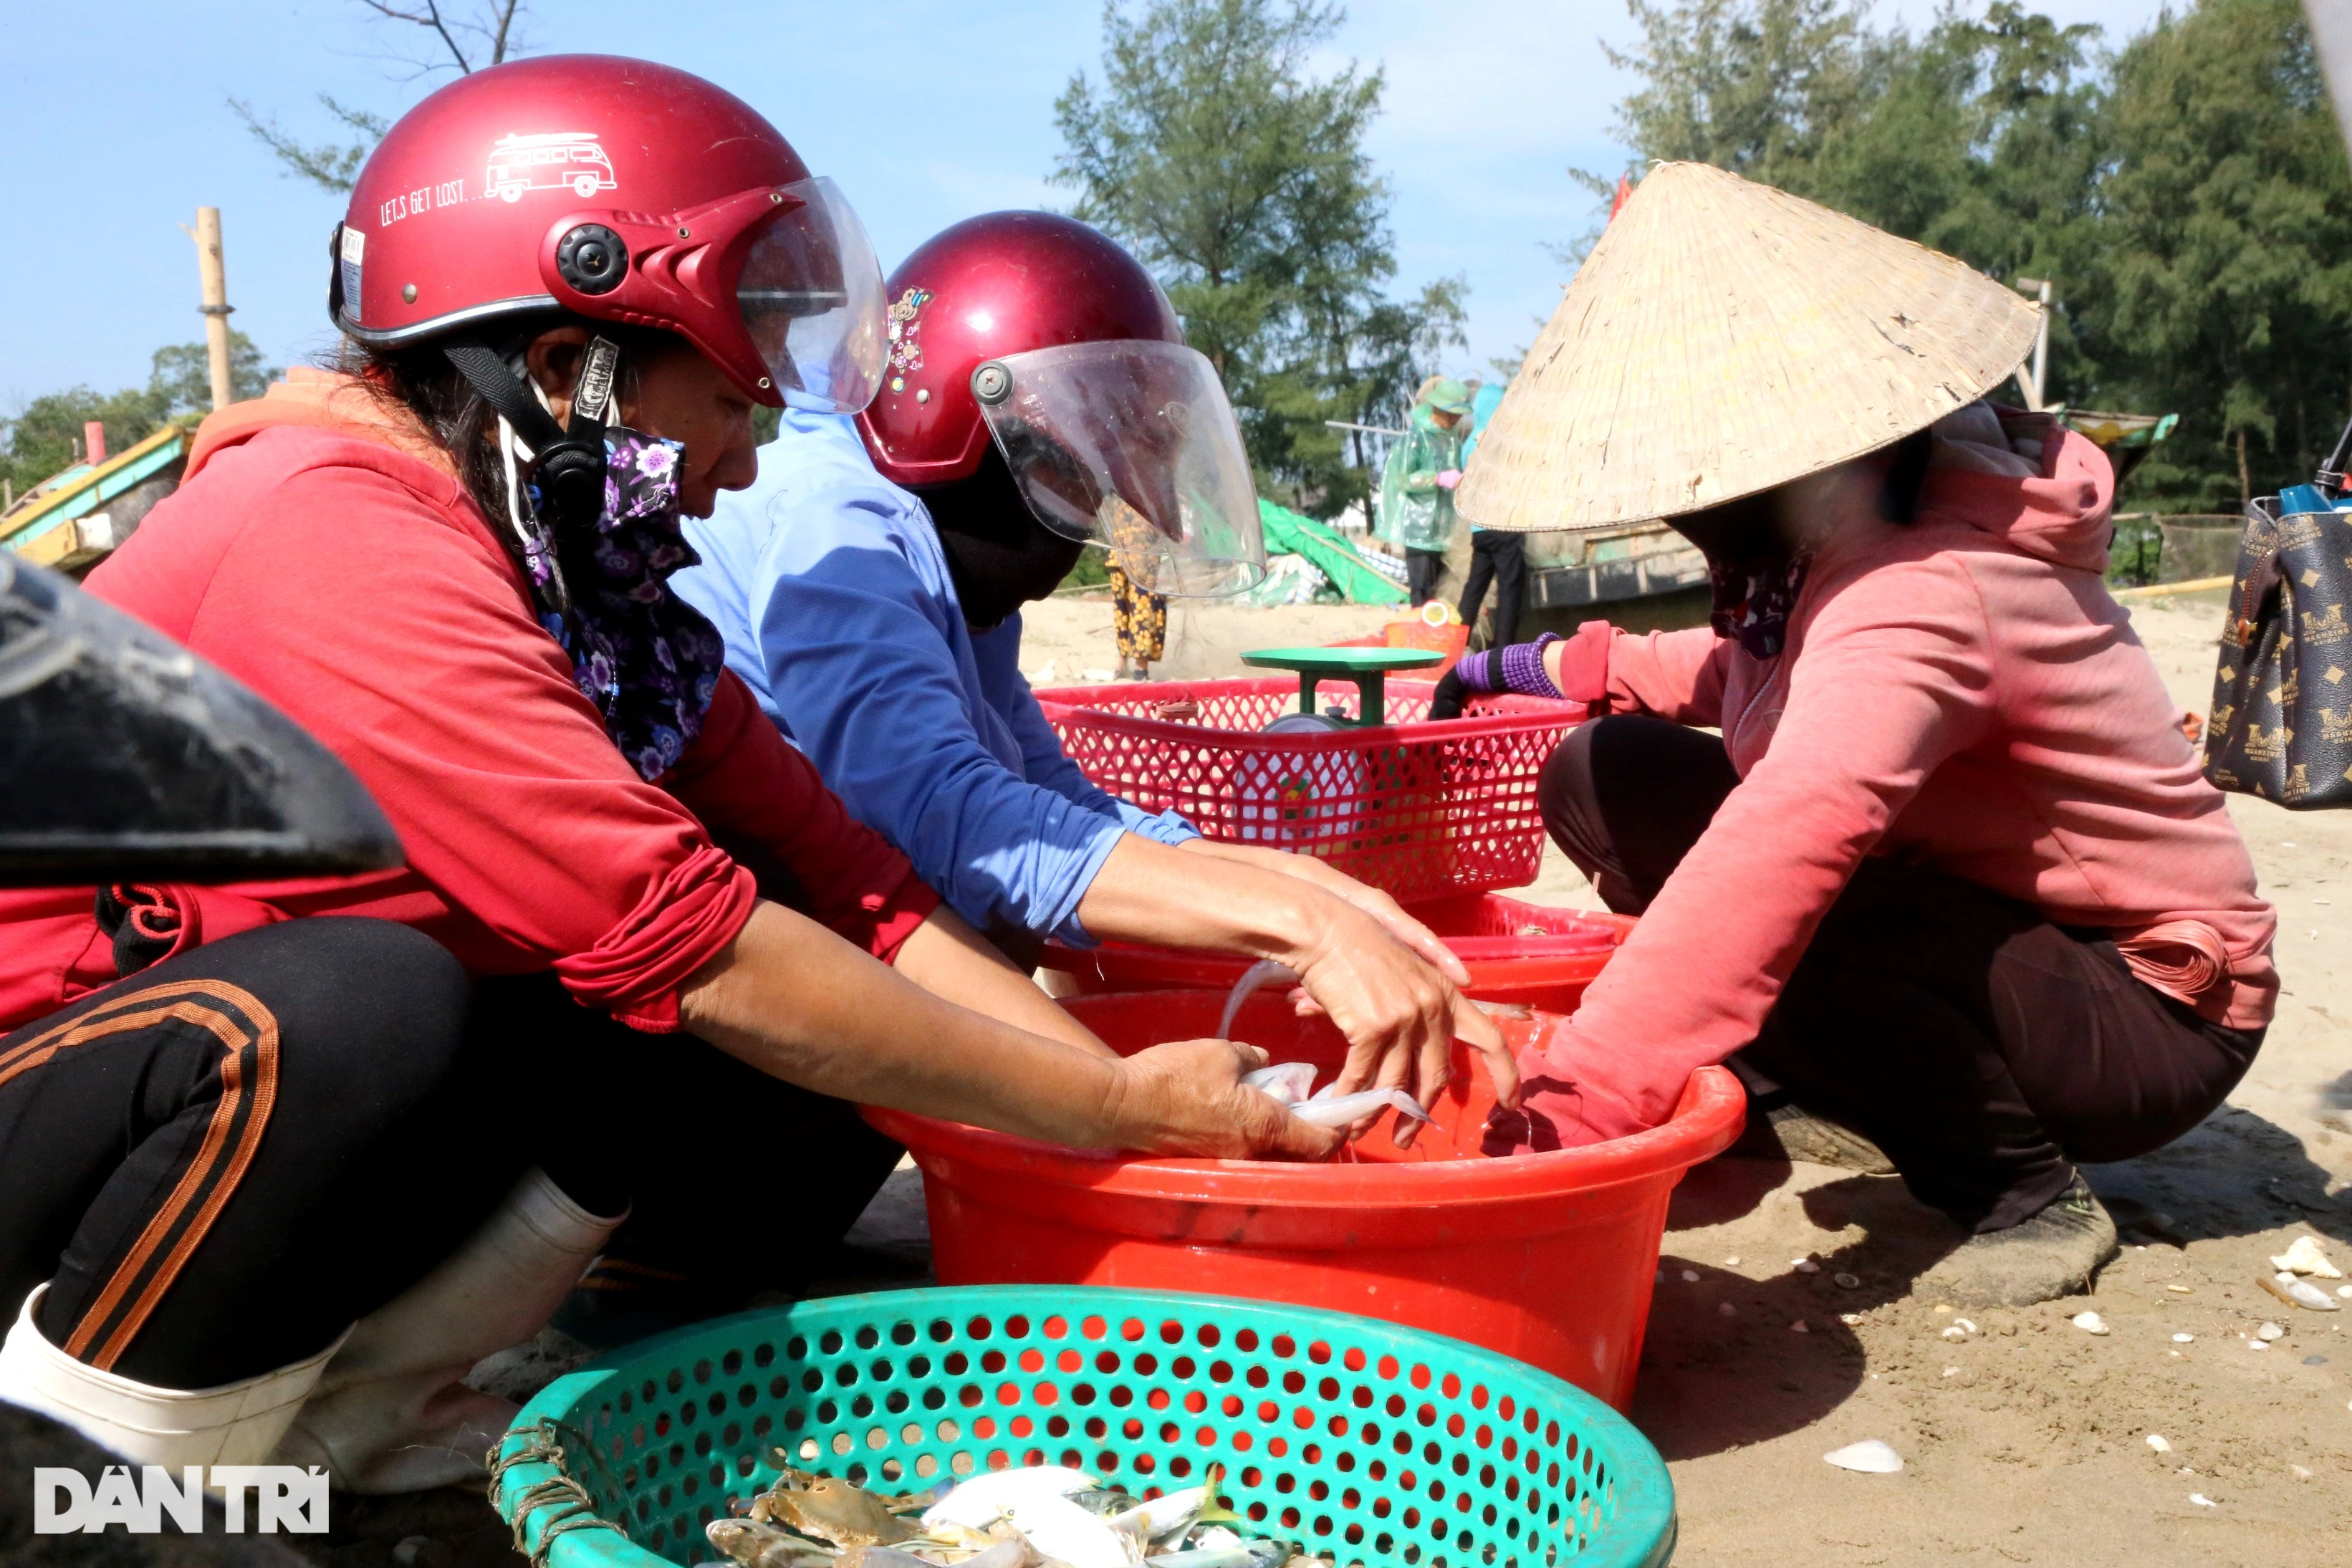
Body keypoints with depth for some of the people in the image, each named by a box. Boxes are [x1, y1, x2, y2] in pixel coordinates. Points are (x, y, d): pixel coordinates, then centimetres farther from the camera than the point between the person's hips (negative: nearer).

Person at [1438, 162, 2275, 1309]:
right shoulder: (1857, 526, -4)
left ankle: (2024, 1190, -12)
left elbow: (1784, 846, -48)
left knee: (1773, 916, -37)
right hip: (2009, 926, 9)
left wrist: (1568, 1110, -53)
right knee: (1604, 771, -2)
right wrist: (1556, 666, 11)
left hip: (2152, 1017, -8)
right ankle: (1814, 1090, 6)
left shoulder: (1919, 591, -31)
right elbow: (1754, 676, 18)